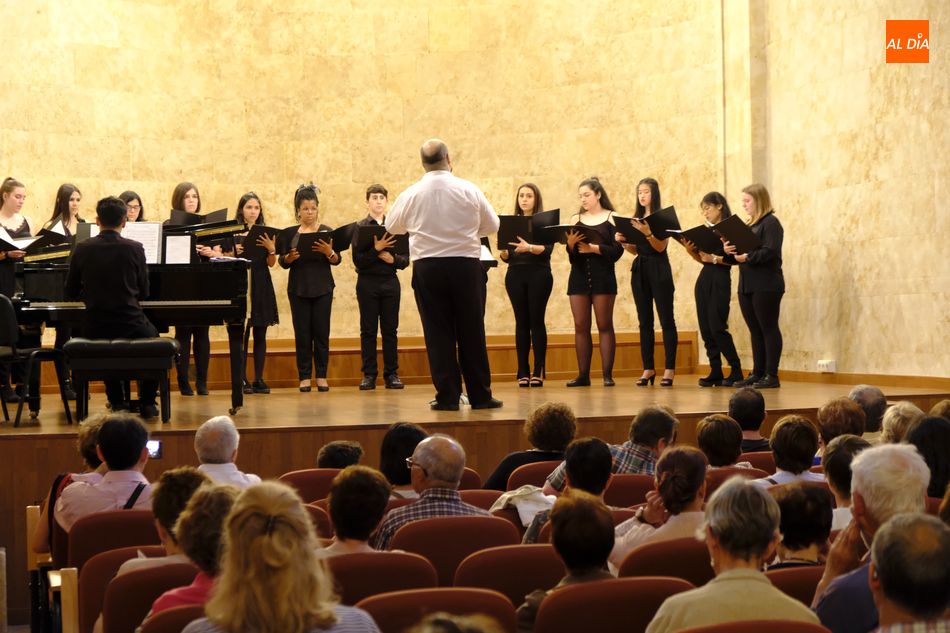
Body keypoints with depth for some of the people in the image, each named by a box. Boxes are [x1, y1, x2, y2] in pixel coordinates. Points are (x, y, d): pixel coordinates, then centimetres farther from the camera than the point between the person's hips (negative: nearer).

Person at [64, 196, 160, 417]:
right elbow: (143, 292, 0)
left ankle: (117, 402, 30)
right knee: (153, 337, 31)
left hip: (95, 327, 2)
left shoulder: (82, 249, -5)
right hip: (129, 323, -2)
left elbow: (71, 292, 4)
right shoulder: (134, 249, -9)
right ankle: (147, 402, 25)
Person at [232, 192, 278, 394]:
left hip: (262, 286, 3)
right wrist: (235, 252, -20)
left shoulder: (265, 233, 9)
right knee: (242, 334, -4)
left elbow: (271, 263, 3)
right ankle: (242, 380, 0)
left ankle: (259, 379, 9)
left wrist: (271, 249, -15)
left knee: (260, 335, 5)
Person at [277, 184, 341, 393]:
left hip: (322, 288, 0)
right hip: (298, 288, 1)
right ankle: (304, 377, 5)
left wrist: (329, 252, -24)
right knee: (302, 333, 0)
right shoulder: (290, 233, 6)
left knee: (321, 332, -1)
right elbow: (282, 262, 2)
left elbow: (337, 260, -3)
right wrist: (290, 257, -20)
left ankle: (322, 376, 6)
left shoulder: (327, 231, 3)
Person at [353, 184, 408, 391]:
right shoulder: (359, 227, -1)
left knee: (390, 329, 5)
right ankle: (369, 375, 7)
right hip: (367, 282, -2)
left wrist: (393, 259, -15)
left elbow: (405, 259, 4)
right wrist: (376, 249, -20)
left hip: (390, 282, 2)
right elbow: (358, 260, -8)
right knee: (368, 330, 3)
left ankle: (391, 374, 11)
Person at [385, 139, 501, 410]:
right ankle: (480, 395, 10)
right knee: (471, 332, 6)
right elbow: (492, 225, 6)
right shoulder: (469, 190, -3)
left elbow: (391, 226, 14)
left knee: (438, 332, 5)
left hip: (427, 266, 0)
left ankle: (447, 396, 4)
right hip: (465, 264, 0)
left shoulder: (411, 194, -2)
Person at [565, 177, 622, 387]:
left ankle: (607, 374, -2)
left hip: (603, 276, -3)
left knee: (604, 325, -3)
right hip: (579, 276, 3)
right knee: (580, 326, 1)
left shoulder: (611, 218, 2)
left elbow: (617, 251, -6)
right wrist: (571, 243, -13)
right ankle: (583, 375, 4)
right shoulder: (575, 219, 11)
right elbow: (571, 255, 8)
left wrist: (593, 248, -16)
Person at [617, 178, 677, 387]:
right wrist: (623, 241, -3)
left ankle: (669, 369, -3)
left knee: (666, 320, -4)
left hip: (659, 270, -6)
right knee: (644, 321, 7)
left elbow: (661, 246, -13)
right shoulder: (636, 219, 13)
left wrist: (647, 233, -28)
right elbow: (635, 250, 15)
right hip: (639, 270, 6)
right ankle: (648, 369, 10)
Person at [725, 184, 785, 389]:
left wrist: (747, 257, -25)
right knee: (755, 331, 9)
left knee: (769, 328, -5)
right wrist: (728, 251, -2)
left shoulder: (771, 223, -6)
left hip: (766, 286, -8)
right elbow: (740, 252, 17)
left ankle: (771, 375, -3)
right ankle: (758, 373, 13)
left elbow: (769, 252, -19)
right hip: (747, 285, 8)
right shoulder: (749, 225, 19)